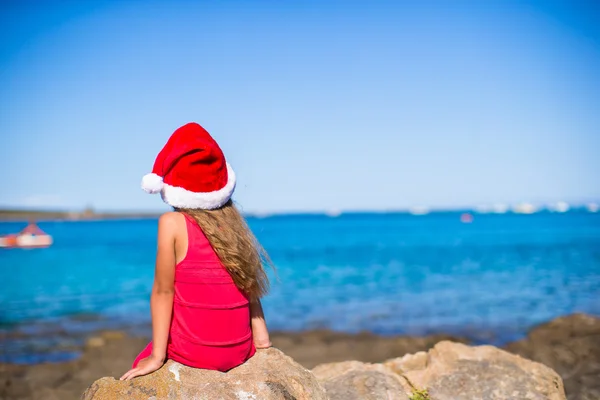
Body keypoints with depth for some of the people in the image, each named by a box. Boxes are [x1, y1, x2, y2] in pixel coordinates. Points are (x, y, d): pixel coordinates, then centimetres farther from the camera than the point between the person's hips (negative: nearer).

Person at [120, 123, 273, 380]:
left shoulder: (172, 223, -11)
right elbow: (248, 285, 4)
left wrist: (156, 356, -9)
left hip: (194, 352, -5)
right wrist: (260, 334, 10)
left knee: (143, 362, 24)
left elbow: (163, 291, -12)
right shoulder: (232, 223, 2)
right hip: (241, 350, 5)